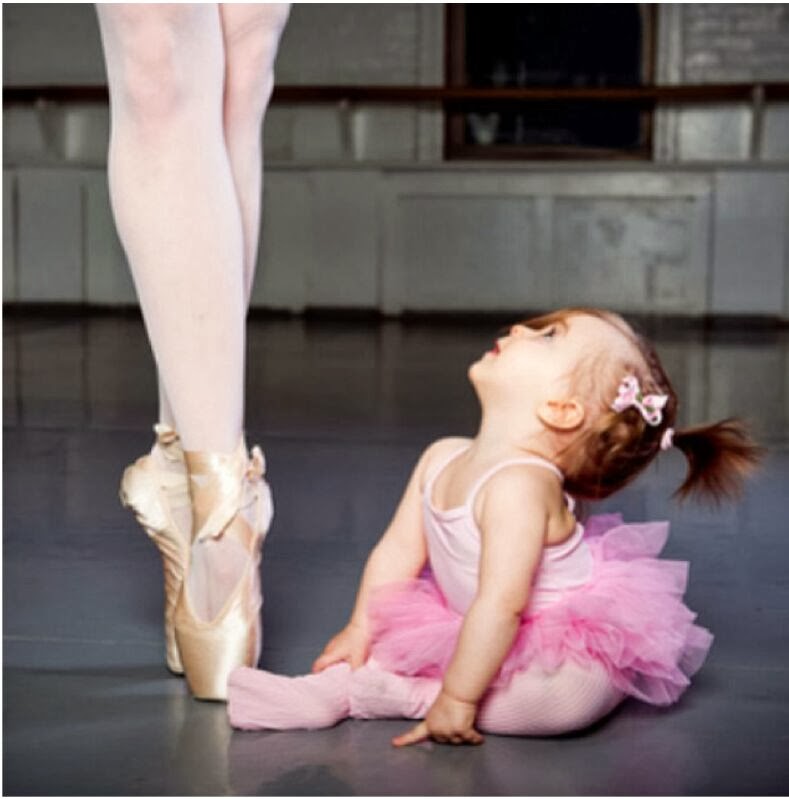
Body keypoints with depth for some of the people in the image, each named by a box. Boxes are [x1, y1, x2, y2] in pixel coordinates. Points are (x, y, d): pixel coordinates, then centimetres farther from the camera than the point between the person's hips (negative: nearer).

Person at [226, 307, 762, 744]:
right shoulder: (442, 458, -4)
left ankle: (401, 696, -26)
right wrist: (359, 633, 4)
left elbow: (500, 605, -33)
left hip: (574, 649, -9)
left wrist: (456, 700, -29)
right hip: (474, 629, 9)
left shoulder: (519, 486, -32)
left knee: (561, 697, -37)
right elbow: (399, 552, 4)